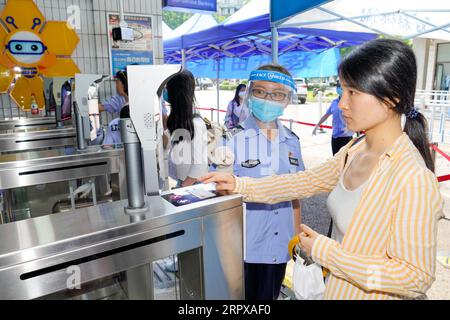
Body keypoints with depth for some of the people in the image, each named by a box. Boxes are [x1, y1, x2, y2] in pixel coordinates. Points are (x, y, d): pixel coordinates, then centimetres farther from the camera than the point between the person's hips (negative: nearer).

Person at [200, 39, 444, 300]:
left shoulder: (413, 180, -28)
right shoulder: (355, 151, -4)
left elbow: (416, 276, -24)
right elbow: (308, 181, 5)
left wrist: (325, 251, -22)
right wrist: (239, 185, -2)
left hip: (371, 293, -6)